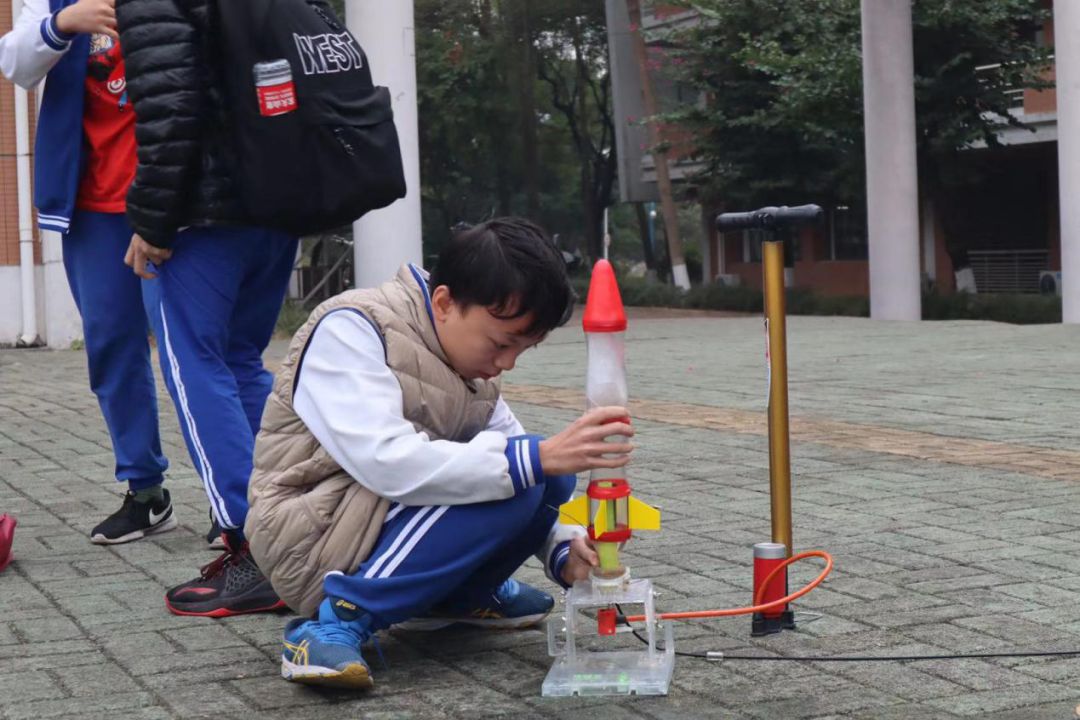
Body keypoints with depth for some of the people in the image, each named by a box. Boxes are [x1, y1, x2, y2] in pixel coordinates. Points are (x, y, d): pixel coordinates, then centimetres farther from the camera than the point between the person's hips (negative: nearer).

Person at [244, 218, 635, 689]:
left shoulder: (472, 375, 6)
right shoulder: (350, 328, -17)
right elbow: (387, 462, -31)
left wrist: (564, 553, -14)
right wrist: (536, 457, -35)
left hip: (392, 521, 8)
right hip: (312, 543, -8)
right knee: (510, 481, -24)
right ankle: (340, 617, -20)